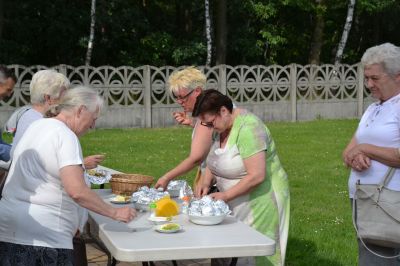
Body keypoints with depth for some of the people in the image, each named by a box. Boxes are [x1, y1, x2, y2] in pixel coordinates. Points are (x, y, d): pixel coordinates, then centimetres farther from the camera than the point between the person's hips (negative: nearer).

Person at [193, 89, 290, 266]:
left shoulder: (247, 128, -23)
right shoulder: (221, 127, 4)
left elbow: (256, 176, -28)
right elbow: (214, 159, 17)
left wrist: (225, 195, -22)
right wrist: (206, 182, -2)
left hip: (259, 200, -8)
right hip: (238, 202, 8)